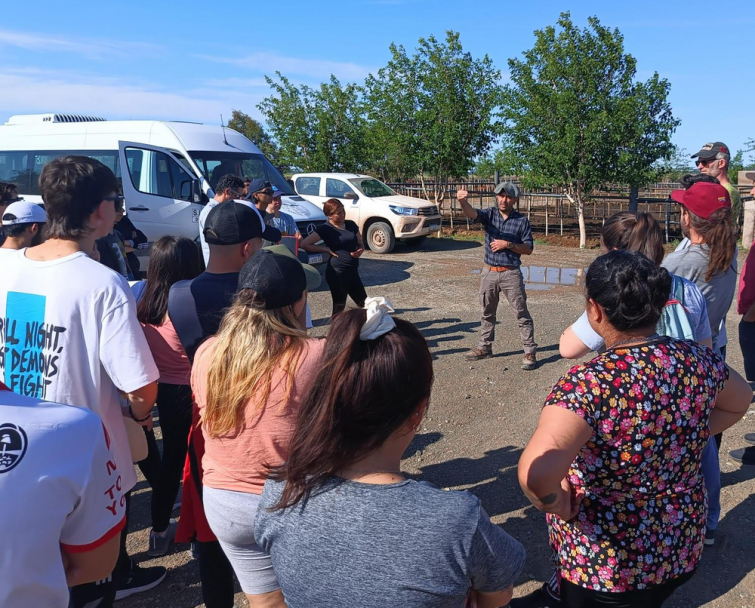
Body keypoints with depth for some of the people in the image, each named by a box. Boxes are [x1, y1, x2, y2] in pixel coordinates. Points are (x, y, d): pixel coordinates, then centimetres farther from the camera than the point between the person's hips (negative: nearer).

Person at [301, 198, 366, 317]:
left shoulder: (351, 225, 9)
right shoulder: (325, 229, -7)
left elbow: (360, 244, 18)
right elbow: (304, 244, -10)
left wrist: (360, 251, -6)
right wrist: (327, 249, -10)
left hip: (353, 271, 6)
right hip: (337, 272, -6)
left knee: (365, 303, 7)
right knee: (339, 306, 0)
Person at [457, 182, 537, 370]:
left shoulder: (521, 221, -3)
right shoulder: (489, 214, 0)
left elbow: (528, 249, -2)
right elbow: (472, 213, -23)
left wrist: (508, 244, -17)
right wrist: (462, 201, -44)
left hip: (511, 274, -3)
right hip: (489, 272, 3)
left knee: (522, 313, 1)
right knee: (487, 312, 16)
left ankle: (530, 352, 9)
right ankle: (484, 347, 31)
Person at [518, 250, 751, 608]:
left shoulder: (588, 383, -32)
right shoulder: (697, 360, -10)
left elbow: (536, 473, -44)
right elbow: (740, 401, 12)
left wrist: (557, 505, -24)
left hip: (604, 562, -6)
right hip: (682, 546, 6)